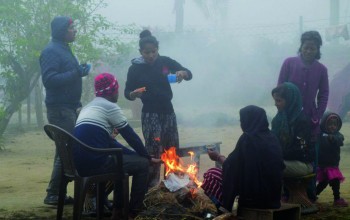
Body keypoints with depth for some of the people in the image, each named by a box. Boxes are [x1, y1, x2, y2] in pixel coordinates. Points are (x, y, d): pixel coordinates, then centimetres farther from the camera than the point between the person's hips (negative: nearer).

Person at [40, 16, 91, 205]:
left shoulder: (64, 49, 17)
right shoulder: (51, 51, -14)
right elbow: (49, 79, -24)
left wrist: (79, 71, 6)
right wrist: (76, 73, -25)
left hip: (70, 107, 10)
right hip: (60, 108, -10)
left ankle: (58, 192, 18)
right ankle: (53, 194, -5)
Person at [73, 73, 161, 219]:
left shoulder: (88, 107, 24)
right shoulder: (110, 107, -3)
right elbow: (131, 137, -1)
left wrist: (140, 155, 21)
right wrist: (148, 157, 14)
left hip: (81, 163, 9)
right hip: (95, 162, -9)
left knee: (123, 159, 33)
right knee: (142, 164, 6)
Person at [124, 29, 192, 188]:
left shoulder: (165, 61, 0)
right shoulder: (135, 68, -5)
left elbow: (189, 74, 3)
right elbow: (127, 92, -1)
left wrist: (182, 73, -20)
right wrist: (133, 94, -24)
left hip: (168, 111, 4)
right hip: (150, 114, -3)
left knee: (172, 149, 9)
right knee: (153, 150, -14)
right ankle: (151, 185, -10)